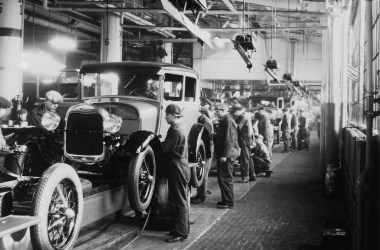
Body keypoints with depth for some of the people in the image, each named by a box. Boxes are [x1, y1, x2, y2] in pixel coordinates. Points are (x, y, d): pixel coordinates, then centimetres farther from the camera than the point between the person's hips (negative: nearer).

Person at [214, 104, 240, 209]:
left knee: (225, 178, -5)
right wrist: (217, 153, 20)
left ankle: (228, 202, 1)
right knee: (222, 178, 14)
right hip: (223, 155, 10)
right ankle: (226, 200, 22)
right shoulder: (223, 121, 16)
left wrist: (224, 155, -23)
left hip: (226, 155, -10)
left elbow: (229, 140, -22)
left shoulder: (228, 121, -16)